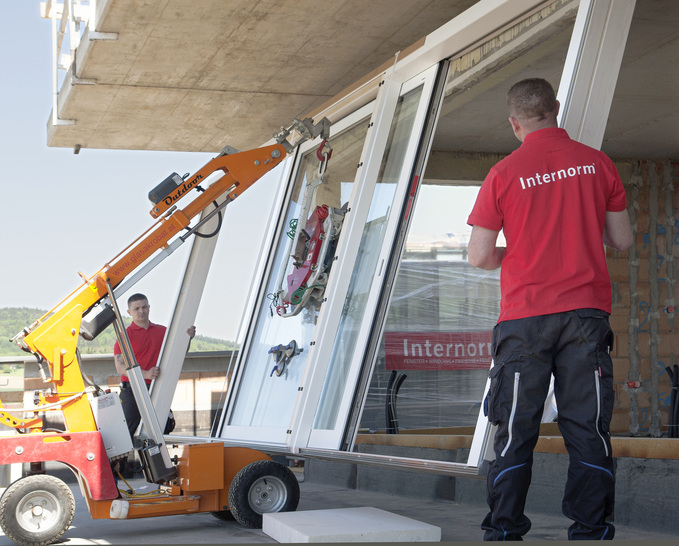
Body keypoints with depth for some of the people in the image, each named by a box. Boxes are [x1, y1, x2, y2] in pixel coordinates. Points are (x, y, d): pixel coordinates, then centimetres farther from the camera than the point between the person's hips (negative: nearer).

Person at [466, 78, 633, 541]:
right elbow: (622, 241, 9)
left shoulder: (504, 174, -2)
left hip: (525, 316, -1)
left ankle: (505, 529, 9)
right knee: (587, 428, 5)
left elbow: (479, 257, -2)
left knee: (516, 431, 6)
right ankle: (591, 530, 5)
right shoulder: (597, 163, 4)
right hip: (587, 311, 1)